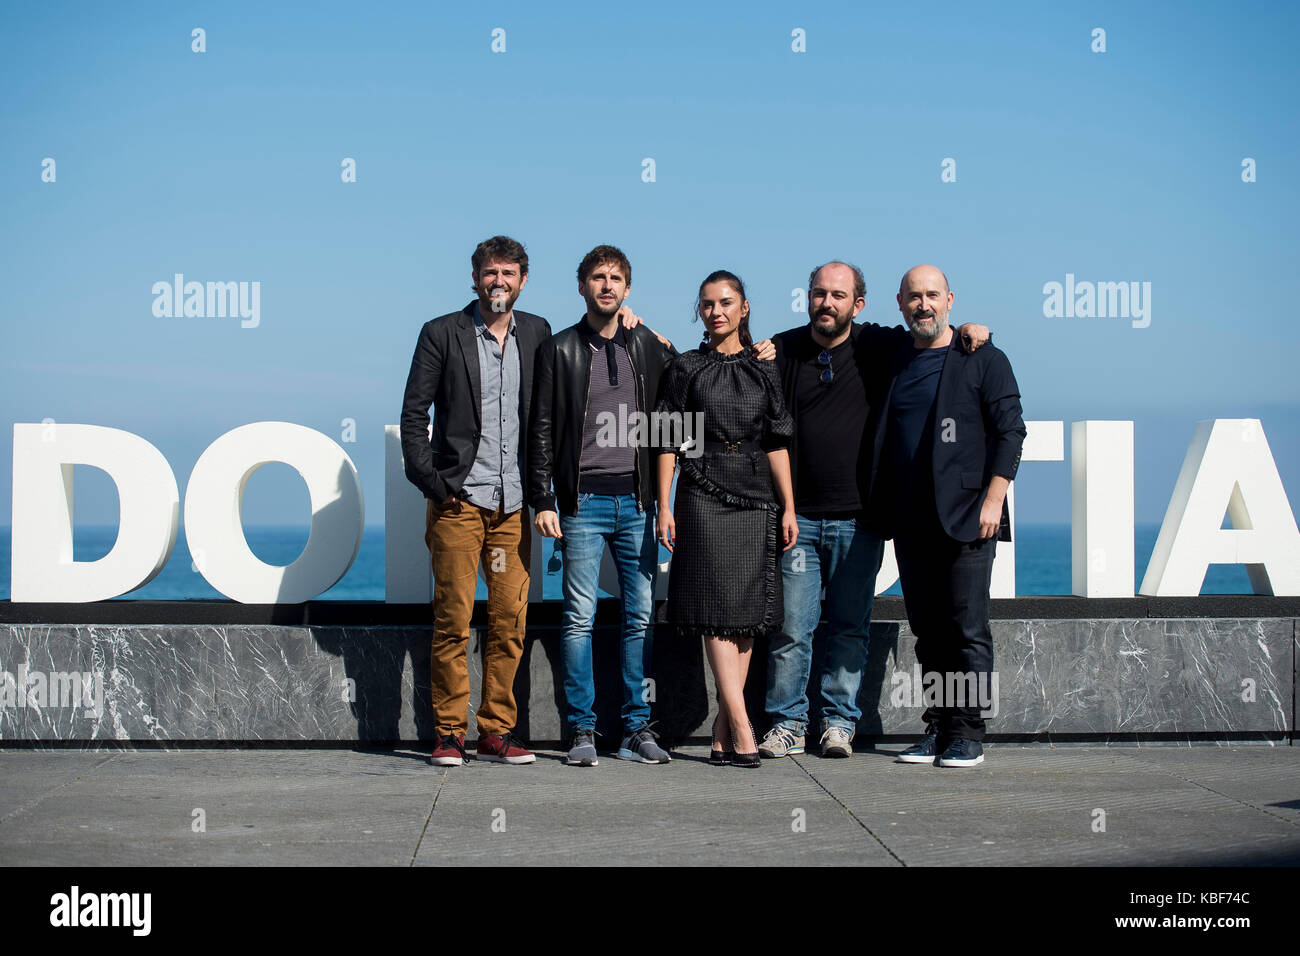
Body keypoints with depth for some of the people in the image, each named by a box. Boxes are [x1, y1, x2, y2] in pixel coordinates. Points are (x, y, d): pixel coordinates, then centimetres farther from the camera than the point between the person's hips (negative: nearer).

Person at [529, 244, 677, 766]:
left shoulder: (649, 347, 11)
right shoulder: (560, 350, 4)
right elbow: (542, 430, 2)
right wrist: (542, 501, -5)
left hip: (636, 501, 3)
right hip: (583, 502, -3)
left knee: (641, 616, 3)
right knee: (580, 618, -2)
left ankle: (637, 728, 11)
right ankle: (582, 732, 4)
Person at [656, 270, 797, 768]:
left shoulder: (764, 370, 11)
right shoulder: (685, 368, 5)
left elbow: (777, 444, 10)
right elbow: (668, 443, 3)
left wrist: (789, 507, 4)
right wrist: (664, 506, -5)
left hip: (756, 496, 3)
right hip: (705, 495, -3)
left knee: (747, 613, 1)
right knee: (718, 607, -10)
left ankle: (723, 732, 6)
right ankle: (741, 728, -13)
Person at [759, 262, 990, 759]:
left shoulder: (879, 346, 4)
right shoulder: (781, 351, 6)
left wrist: (968, 331, -2)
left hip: (858, 518, 0)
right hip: (797, 517, 0)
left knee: (850, 627, 6)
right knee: (790, 627, -1)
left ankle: (839, 722, 15)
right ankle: (787, 724, 9)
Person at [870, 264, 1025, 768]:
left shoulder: (983, 360, 1)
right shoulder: (891, 363, 13)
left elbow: (1010, 430, -3)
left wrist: (992, 500, -11)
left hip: (966, 518, -4)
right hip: (910, 523, 4)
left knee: (967, 629, -4)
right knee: (928, 631, 7)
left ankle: (968, 735, 2)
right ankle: (937, 729, 14)